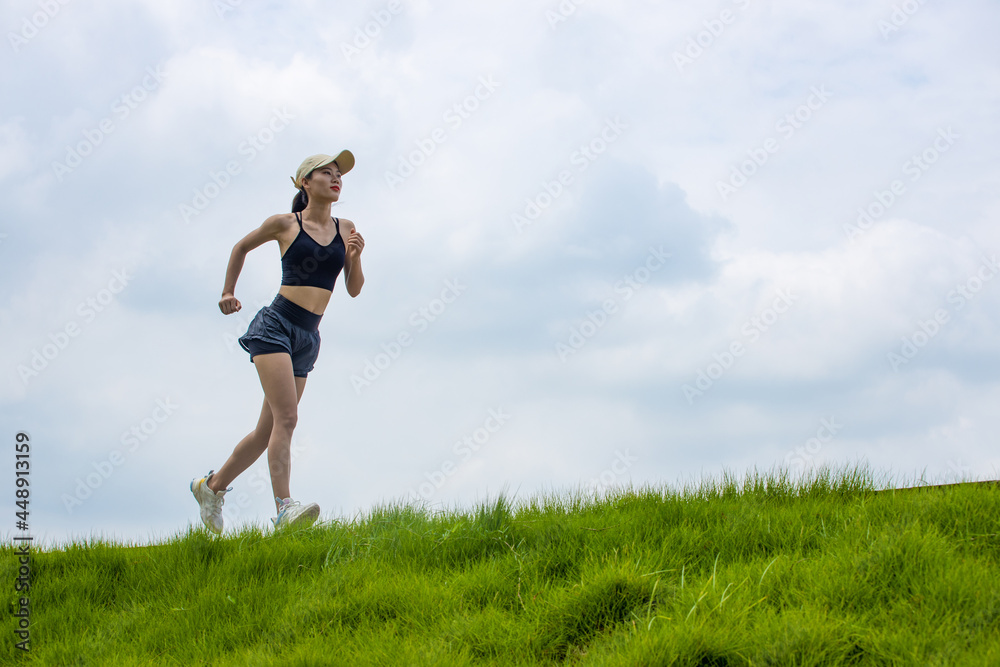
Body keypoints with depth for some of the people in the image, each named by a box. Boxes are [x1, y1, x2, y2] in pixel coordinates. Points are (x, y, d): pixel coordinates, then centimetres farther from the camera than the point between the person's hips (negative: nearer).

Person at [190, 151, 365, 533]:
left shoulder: (345, 229, 12)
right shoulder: (285, 224, 3)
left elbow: (354, 290, 13)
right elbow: (242, 247, 20)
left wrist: (356, 257, -5)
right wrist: (228, 292, 18)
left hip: (308, 339, 5)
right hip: (276, 325, -5)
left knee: (268, 430, 7)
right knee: (286, 418, -21)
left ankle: (212, 486, 26)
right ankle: (284, 508, -28)